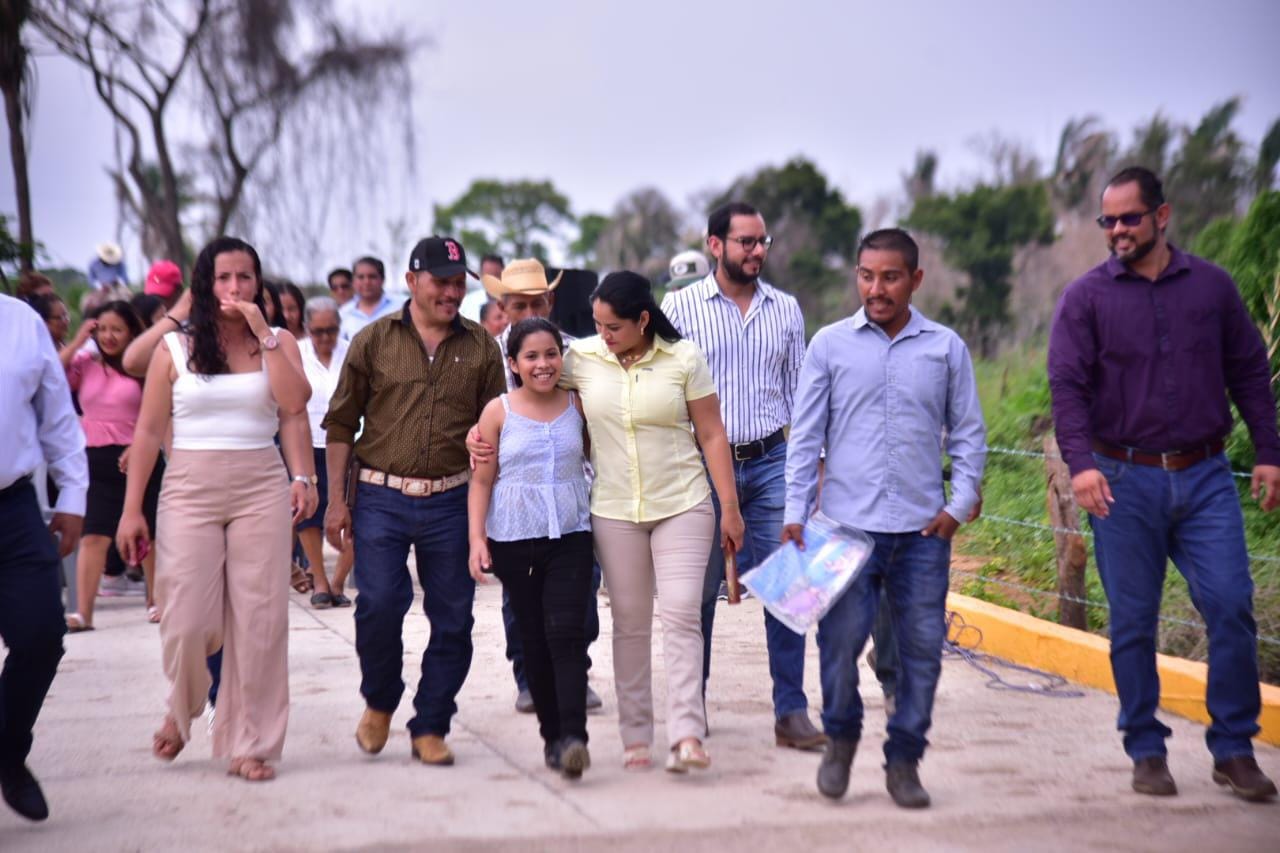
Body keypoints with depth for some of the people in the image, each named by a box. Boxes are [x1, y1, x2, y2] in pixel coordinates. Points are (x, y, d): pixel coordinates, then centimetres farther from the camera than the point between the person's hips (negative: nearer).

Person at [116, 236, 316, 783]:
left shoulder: (278, 343, 6)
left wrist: (263, 333, -12)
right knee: (187, 620, -4)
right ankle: (181, 710, 27)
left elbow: (294, 406, -11)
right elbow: (148, 432, 4)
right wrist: (131, 510, 0)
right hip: (190, 490, -1)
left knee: (258, 620, 0)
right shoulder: (174, 349, 4)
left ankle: (249, 744, 11)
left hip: (261, 490, 1)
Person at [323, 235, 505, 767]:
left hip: (452, 502, 2)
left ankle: (430, 727, 17)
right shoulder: (374, 341, 4)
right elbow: (341, 424, 6)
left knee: (452, 618, 3)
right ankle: (378, 702, 16)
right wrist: (336, 500, 0)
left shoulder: (481, 348, 7)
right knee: (380, 603, -11)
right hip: (381, 497, -1)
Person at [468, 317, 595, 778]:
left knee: (566, 632, -13)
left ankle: (573, 736, -17)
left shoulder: (578, 406, 4)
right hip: (514, 540, 0)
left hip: (571, 536, 0)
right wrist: (477, 538, -5)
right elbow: (481, 481, 2)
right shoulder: (498, 411, 0)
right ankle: (551, 734, 16)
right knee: (533, 640, 6)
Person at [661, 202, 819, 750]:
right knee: (698, 591, 5)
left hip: (771, 463, 2)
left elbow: (799, 391, 14)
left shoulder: (786, 309, 9)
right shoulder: (680, 306, 0)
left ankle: (790, 712, 4)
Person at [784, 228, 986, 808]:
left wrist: (959, 504, 1)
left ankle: (904, 760, 18)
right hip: (846, 525, -1)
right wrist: (795, 511, 0)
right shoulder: (830, 345, 5)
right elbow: (806, 435, 6)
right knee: (840, 639, -5)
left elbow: (968, 433, 11)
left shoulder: (946, 348, 7)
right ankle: (840, 735, 22)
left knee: (922, 646, 3)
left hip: (923, 528, 1)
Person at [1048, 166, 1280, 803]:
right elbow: (1067, 386, -7)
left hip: (1204, 476, 1)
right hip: (1124, 482, -1)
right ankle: (1146, 751, 17)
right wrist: (1080, 462, -21)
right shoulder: (1087, 297, 0)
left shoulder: (1212, 286, 7)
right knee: (1133, 623, 5)